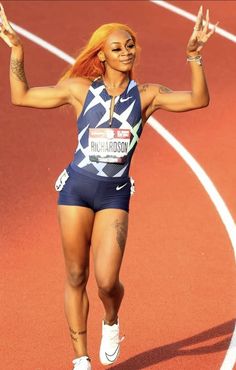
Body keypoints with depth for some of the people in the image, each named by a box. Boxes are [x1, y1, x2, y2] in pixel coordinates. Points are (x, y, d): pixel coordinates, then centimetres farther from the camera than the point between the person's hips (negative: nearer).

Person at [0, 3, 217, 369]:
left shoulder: (146, 95, 1)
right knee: (76, 277, 5)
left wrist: (194, 56, -20)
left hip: (115, 194, 0)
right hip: (77, 187, 0)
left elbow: (198, 100, -10)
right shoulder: (80, 89, 1)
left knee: (107, 280, -12)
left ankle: (111, 323, 24)